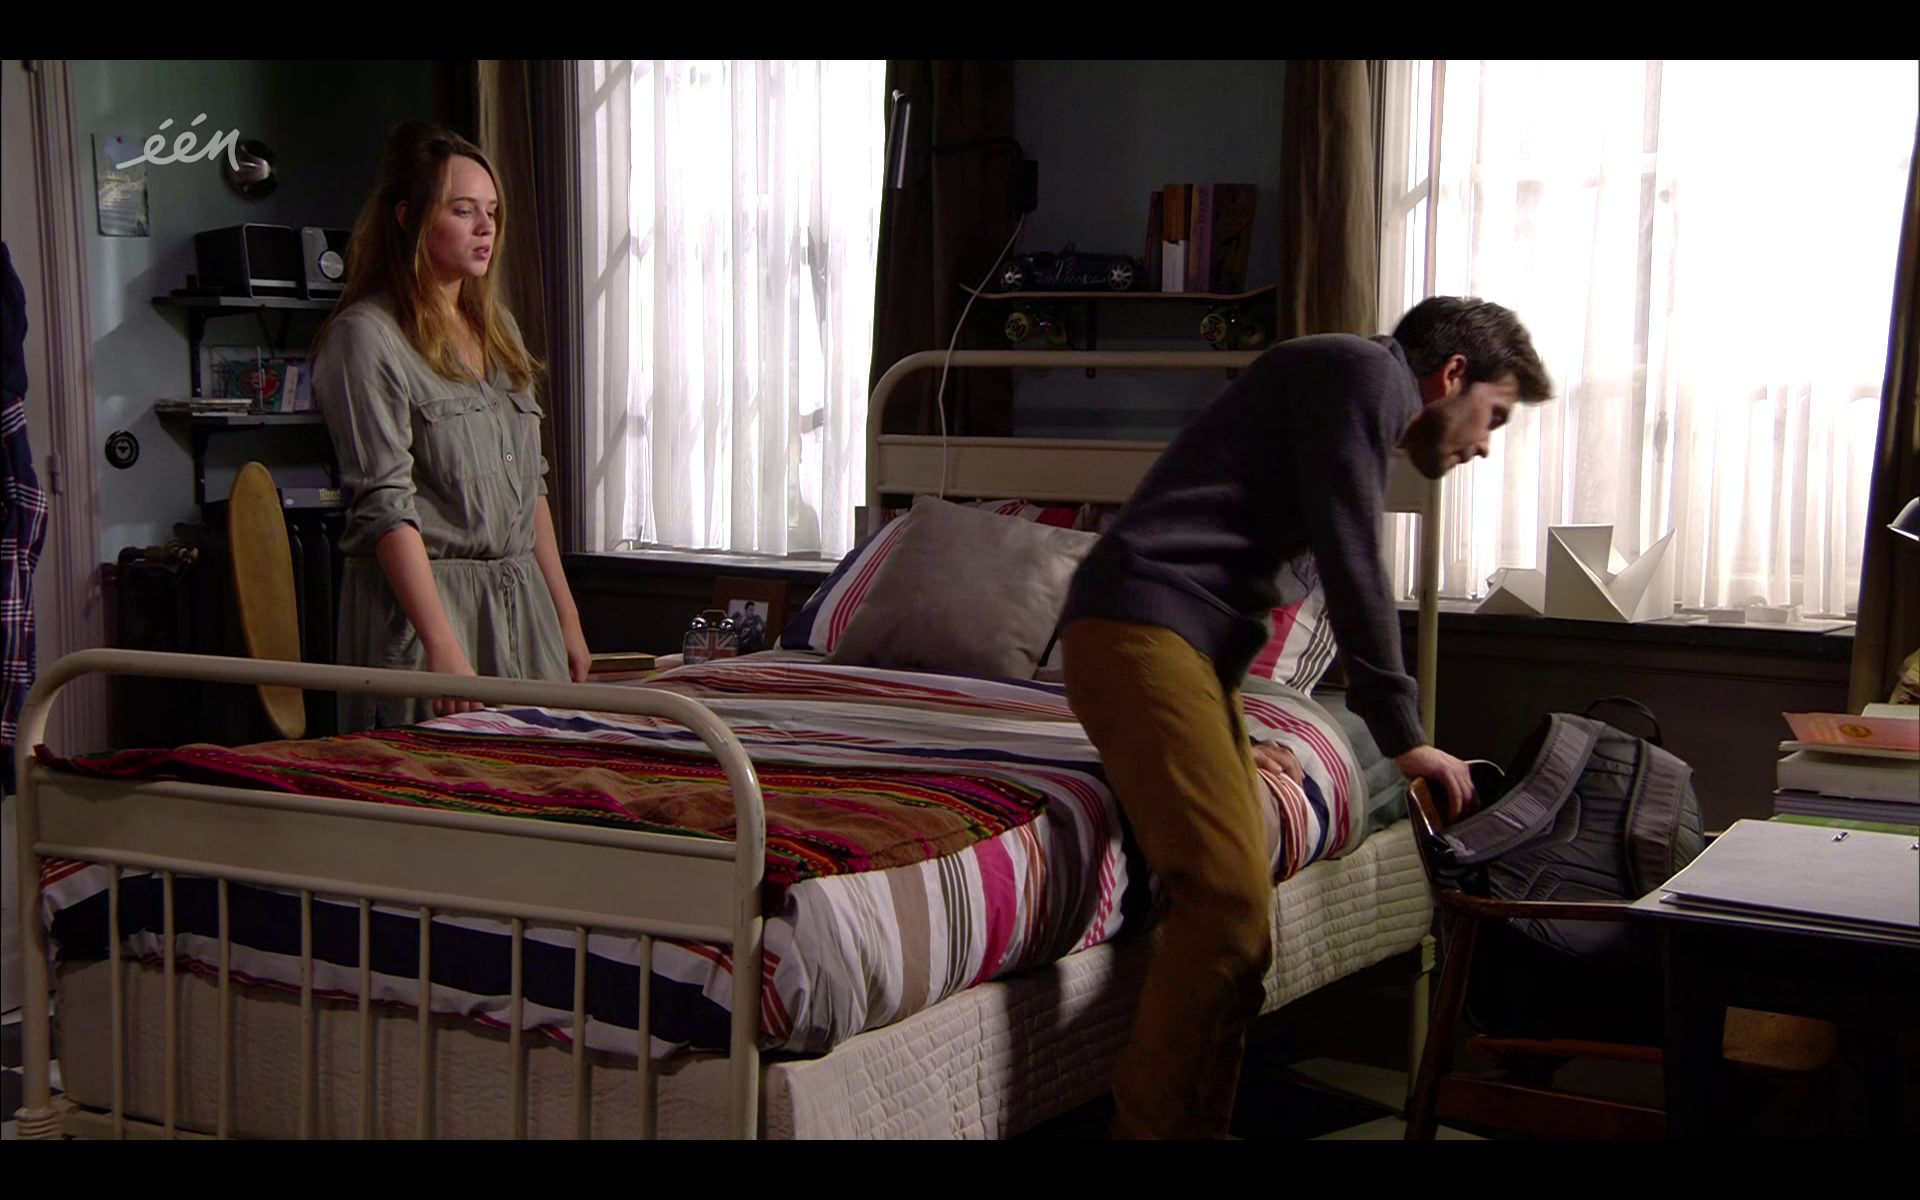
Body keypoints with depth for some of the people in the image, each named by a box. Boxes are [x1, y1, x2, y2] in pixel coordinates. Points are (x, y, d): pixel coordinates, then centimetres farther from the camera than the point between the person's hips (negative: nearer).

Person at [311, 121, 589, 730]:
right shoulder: (365, 336, -8)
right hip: (424, 598, -7)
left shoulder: (497, 326, 17)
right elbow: (386, 506, -16)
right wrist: (442, 647, -23)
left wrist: (566, 618, 15)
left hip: (522, 602, 7)